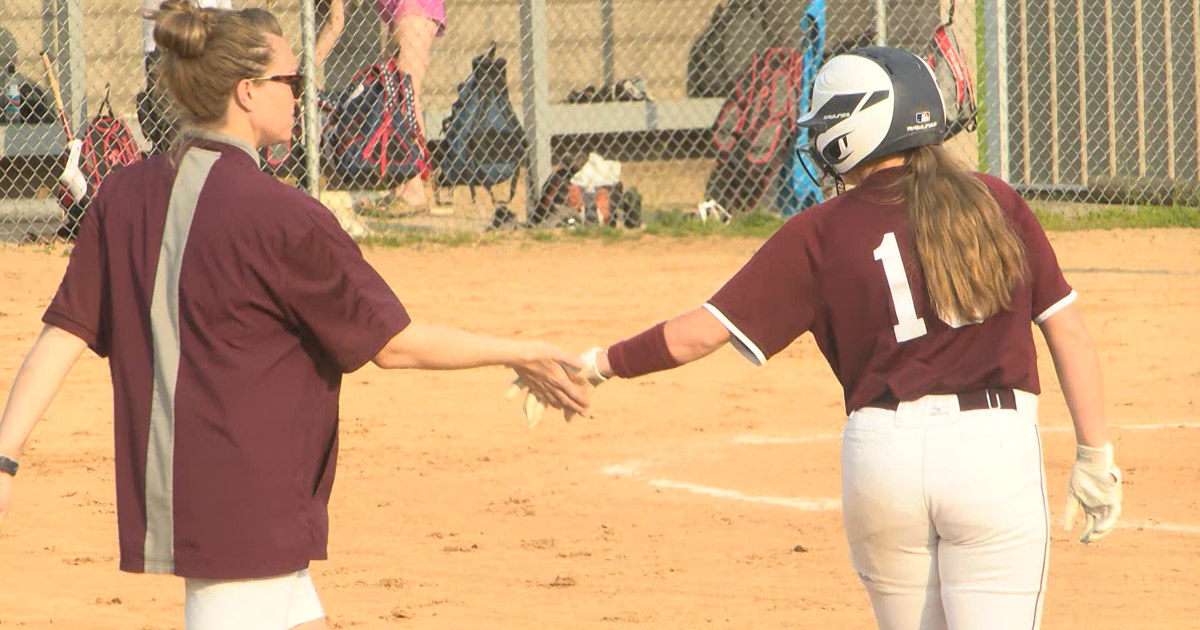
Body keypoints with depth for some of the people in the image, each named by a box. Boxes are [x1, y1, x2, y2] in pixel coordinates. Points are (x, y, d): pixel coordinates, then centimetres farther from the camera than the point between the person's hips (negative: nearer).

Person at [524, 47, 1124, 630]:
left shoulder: (822, 232, 2)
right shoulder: (995, 203, 7)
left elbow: (705, 329, -1)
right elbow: (1066, 328, 4)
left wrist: (597, 363, 11)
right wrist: (1095, 455, 10)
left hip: (881, 453, 1)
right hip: (996, 451, 0)